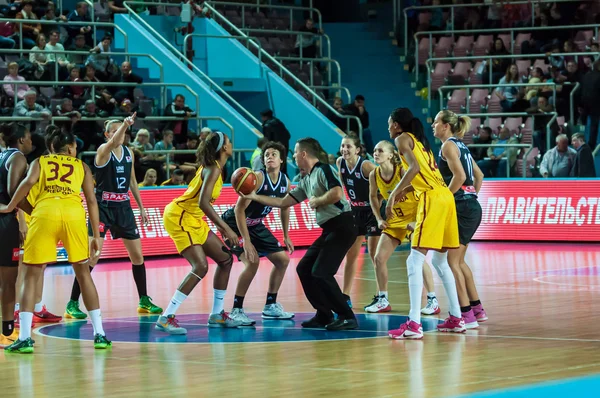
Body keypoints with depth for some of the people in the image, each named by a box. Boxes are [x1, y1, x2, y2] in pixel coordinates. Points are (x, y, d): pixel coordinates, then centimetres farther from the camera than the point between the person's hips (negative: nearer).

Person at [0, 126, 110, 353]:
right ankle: (99, 334, 15)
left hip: (45, 213, -1)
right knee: (83, 273, 17)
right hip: (74, 214, 1)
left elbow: (29, 182, 1)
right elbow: (91, 201, 15)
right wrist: (96, 237, 16)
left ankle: (25, 338, -2)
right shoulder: (81, 166, 25)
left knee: (32, 276, 8)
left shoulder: (40, 162, 23)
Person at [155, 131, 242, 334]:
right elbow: (203, 203, -30)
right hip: (179, 217, -10)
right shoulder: (213, 169, -18)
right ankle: (166, 318, -20)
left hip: (193, 219, 10)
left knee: (225, 259, 11)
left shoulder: (213, 167, 11)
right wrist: (226, 228, -29)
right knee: (200, 266, -21)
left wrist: (219, 226, 15)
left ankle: (217, 315, 19)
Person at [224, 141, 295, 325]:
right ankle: (236, 310, -14)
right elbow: (239, 209, -29)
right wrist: (246, 241, -32)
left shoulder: (285, 182, -5)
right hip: (235, 223, -8)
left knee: (283, 259, 9)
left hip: (255, 225, 8)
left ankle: (271, 305, 22)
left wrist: (286, 236, 16)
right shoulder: (258, 178, -27)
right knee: (252, 262, -25)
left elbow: (284, 207, 14)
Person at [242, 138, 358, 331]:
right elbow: (283, 202, 24)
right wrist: (253, 197, 24)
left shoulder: (324, 170, -9)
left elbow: (337, 193, -25)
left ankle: (347, 317, -11)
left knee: (320, 273, -16)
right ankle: (324, 315, 15)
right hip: (329, 229, 10)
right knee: (304, 269, 10)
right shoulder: (306, 181, 19)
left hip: (342, 226, -10)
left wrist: (316, 201, -10)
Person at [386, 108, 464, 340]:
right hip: (445, 196, 9)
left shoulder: (402, 138, 0)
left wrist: (393, 194, -15)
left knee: (415, 261, -11)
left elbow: (414, 167, -16)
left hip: (433, 199, -9)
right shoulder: (419, 140, 24)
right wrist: (405, 189, 26)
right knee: (440, 261, 20)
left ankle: (414, 324, -20)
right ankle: (456, 318, 21)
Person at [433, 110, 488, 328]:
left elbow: (460, 176, -20)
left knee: (451, 261, -7)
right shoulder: (461, 146, 18)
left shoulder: (449, 145, -8)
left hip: (461, 208, -9)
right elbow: (479, 175, 24)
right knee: (459, 260, 17)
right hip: (473, 207, 9)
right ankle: (477, 309, 20)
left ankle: (467, 315, -10)